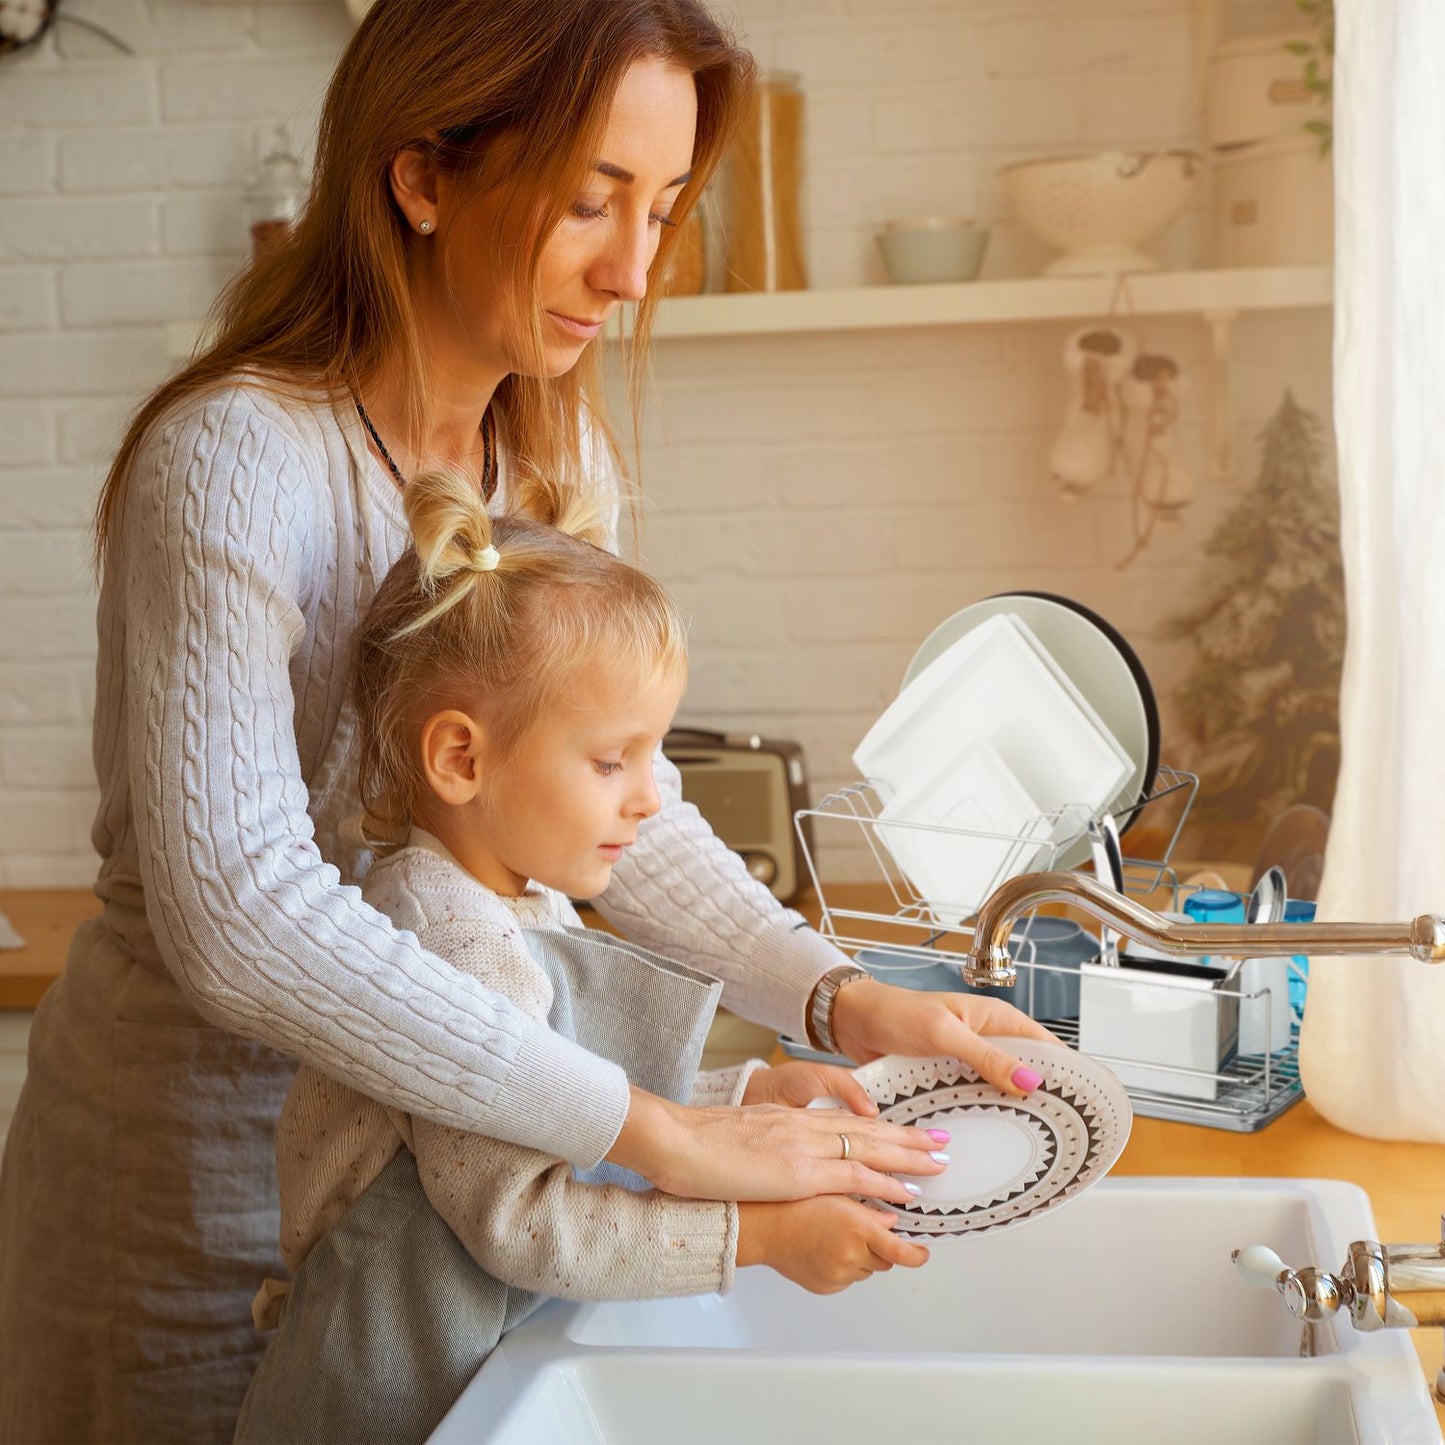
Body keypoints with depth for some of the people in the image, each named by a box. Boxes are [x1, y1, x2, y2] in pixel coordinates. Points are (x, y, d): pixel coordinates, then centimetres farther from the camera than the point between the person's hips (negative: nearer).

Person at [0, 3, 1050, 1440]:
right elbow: (241, 914, -34)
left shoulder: (559, 453, -1)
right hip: (202, 1163, -6)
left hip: (433, 1141, 6)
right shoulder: (233, 460, -24)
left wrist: (841, 1000, -11)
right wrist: (654, 1132, -34)